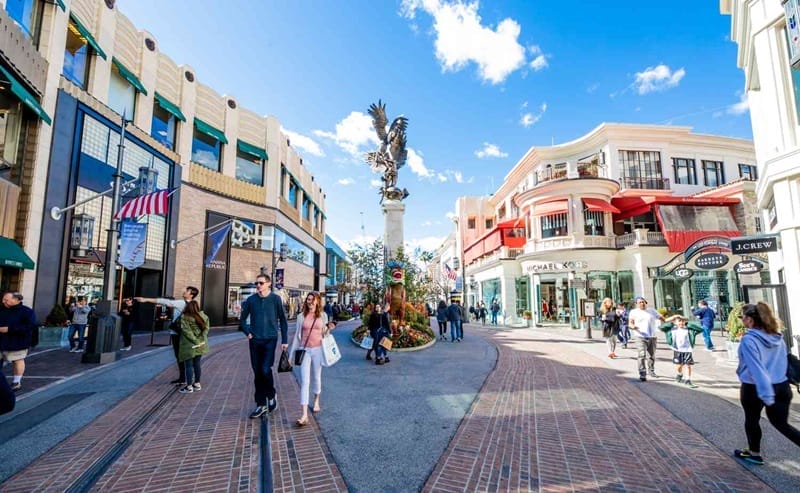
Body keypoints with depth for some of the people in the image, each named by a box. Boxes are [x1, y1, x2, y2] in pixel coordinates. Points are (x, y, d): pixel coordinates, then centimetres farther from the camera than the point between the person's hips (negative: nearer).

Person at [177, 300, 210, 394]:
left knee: (189, 365, 3)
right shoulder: (203, 316, 1)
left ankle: (189, 387, 9)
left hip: (189, 345, -5)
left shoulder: (184, 317, -14)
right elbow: (206, 328, -5)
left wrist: (195, 341, -17)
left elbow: (187, 331, -19)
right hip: (200, 345, 6)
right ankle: (197, 384, 25)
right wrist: (200, 340, -11)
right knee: (197, 364, 17)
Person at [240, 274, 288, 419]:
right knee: (257, 373, 8)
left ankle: (271, 395, 15)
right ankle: (261, 405, 21)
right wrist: (248, 333, -1)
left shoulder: (275, 299, -3)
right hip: (255, 341, 3)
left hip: (270, 340, -3)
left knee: (265, 370, -13)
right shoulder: (251, 300, 3)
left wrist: (284, 340, -2)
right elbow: (243, 319, 14)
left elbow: (282, 320, 1)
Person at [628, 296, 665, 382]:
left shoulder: (652, 311, 14)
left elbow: (662, 318, 17)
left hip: (652, 337, 4)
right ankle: (642, 374, -15)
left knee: (651, 356, 13)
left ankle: (651, 371, 34)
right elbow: (630, 323, -5)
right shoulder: (634, 312, 4)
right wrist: (632, 326, -27)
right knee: (642, 355, -16)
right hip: (640, 337, -4)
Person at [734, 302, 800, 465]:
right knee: (781, 423, 18)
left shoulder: (749, 340, -21)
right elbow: (783, 361, 13)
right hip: (781, 386, 6)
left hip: (754, 389, -6)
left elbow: (756, 368, -26)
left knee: (752, 420, 17)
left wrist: (766, 396, -24)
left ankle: (754, 453, 33)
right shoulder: (777, 337, 2)